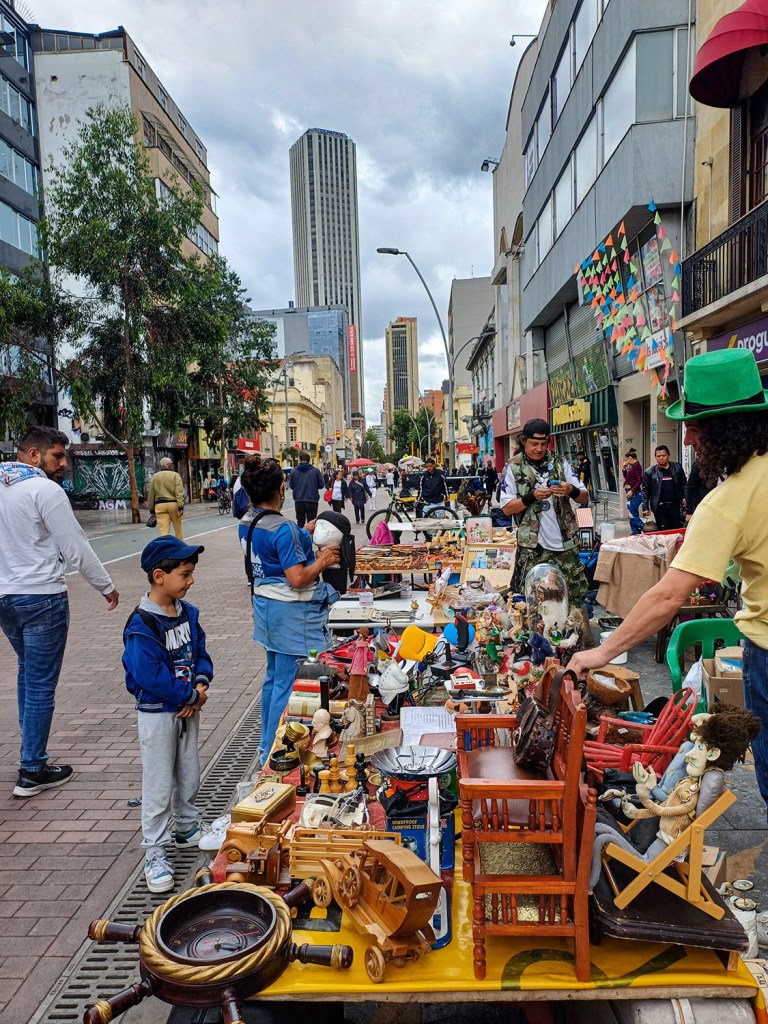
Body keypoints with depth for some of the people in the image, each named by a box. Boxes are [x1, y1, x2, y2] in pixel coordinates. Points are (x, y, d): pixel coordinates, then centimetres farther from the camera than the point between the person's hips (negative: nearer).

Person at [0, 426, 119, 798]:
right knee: (41, 684, 1)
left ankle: (31, 750, 32)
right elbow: (76, 547, -15)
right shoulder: (45, 490, -16)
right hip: (41, 599, -8)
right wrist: (106, 587, -3)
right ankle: (32, 772, 9)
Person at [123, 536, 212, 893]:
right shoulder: (142, 625, -25)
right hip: (157, 713, -7)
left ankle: (187, 829, 41)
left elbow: (200, 650, 6)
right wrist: (191, 695, -19)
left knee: (189, 774, 21)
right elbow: (151, 677, -28)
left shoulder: (188, 612, -1)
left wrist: (202, 684, -11)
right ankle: (155, 853, 18)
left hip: (188, 707, 7)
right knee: (158, 783, 4)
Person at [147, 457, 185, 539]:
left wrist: (151, 508, 16)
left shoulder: (154, 477, 11)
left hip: (159, 505, 2)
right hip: (173, 504, -2)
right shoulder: (175, 475, -1)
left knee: (163, 530, -4)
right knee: (178, 528, 13)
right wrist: (180, 506, -15)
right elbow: (179, 492, -11)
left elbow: (151, 494, 11)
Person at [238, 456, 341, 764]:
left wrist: (303, 535, 13)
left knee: (273, 676, 22)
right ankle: (274, 754, 12)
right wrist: (323, 560, -10)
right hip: (291, 612, -9)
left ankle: (267, 745, 36)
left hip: (265, 605, 9)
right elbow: (297, 579, -25)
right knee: (288, 684, 2)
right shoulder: (283, 528, -23)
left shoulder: (247, 523, 3)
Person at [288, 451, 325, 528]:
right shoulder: (315, 471, -7)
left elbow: (291, 486, 2)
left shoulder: (293, 471, -5)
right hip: (312, 501, -1)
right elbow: (321, 485, -2)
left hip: (299, 502, 1)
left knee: (300, 524, 16)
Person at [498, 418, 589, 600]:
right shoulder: (513, 467, 2)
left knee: (575, 596, 7)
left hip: (566, 543, 3)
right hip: (532, 546, -3)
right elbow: (507, 508, -3)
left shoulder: (560, 462, 10)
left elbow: (584, 498, 9)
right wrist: (532, 496, -17)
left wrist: (571, 491, -14)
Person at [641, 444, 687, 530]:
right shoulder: (650, 472, 2)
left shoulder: (677, 468, 7)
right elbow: (645, 490, 3)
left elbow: (684, 486, 7)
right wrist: (645, 507, -3)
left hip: (675, 506, 2)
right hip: (660, 507, -1)